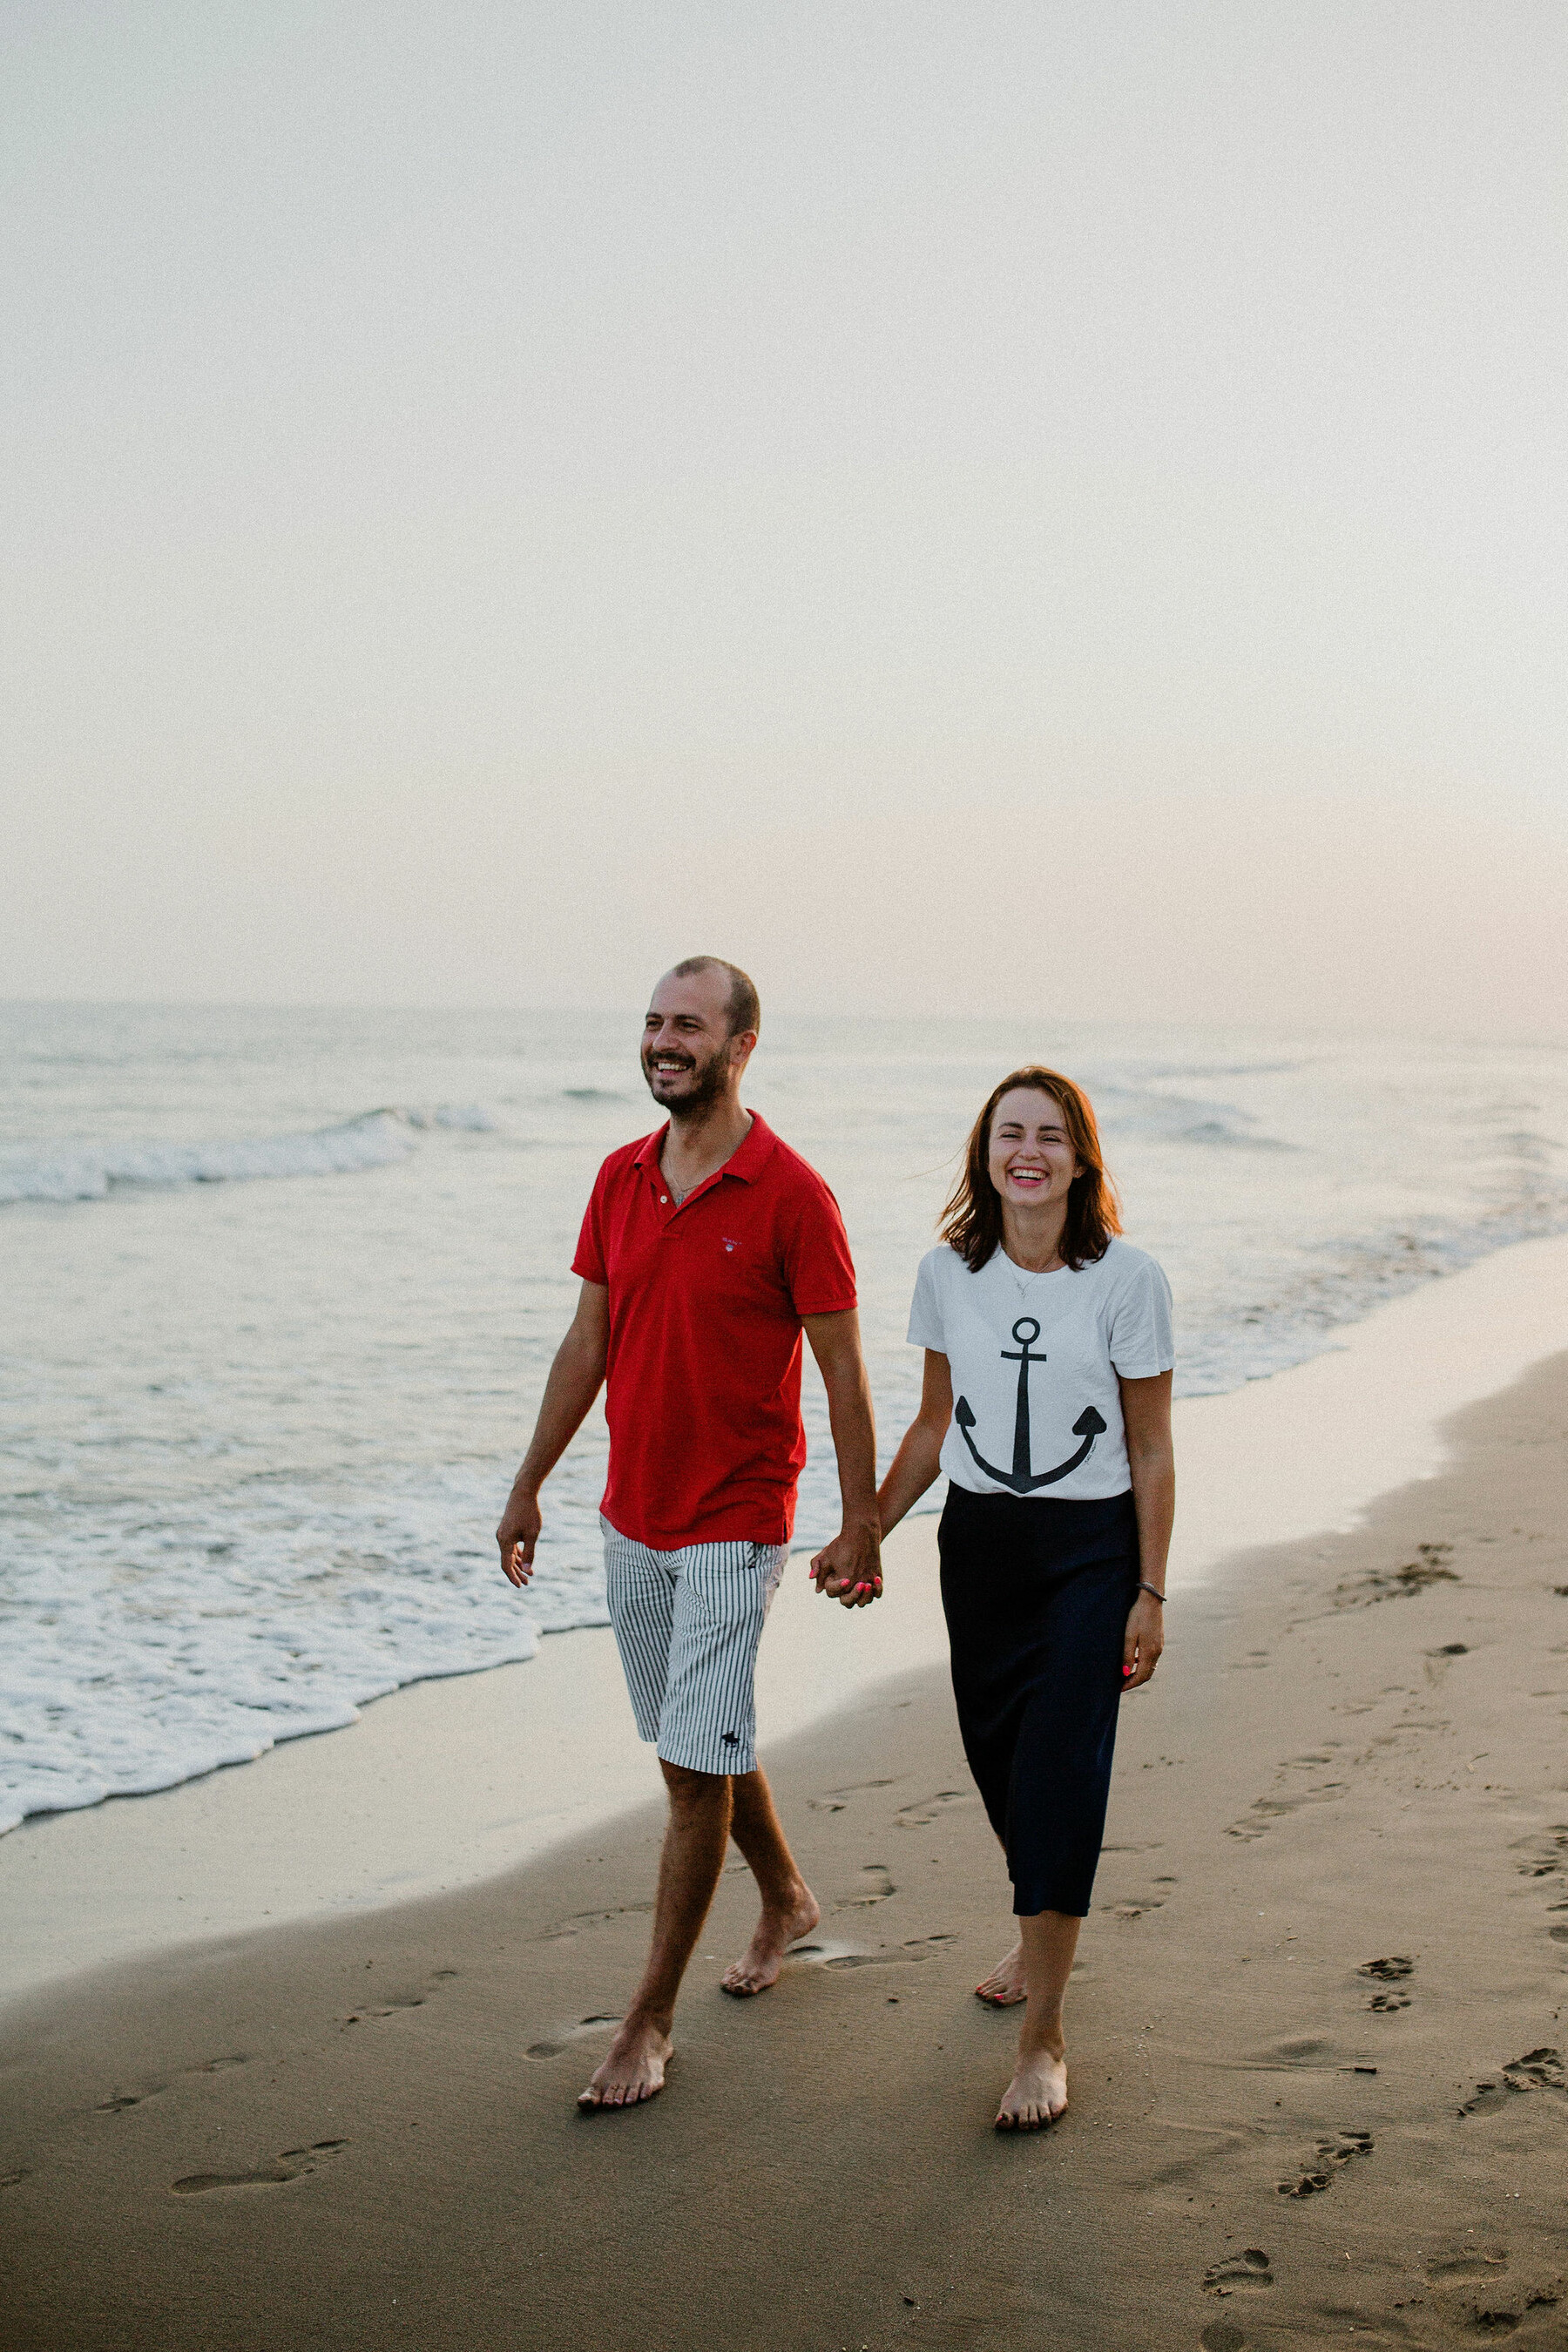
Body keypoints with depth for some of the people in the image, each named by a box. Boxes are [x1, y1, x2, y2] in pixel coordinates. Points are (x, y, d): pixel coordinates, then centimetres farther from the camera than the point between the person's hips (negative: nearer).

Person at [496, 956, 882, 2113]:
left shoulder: (791, 1195, -13)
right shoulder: (621, 1179, 5)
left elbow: (843, 1368, -10)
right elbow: (588, 1343, 11)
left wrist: (862, 1526, -10)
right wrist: (529, 1486, 12)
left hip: (733, 1528, -6)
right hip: (632, 1519, 6)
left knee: (698, 1768, -4)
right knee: (700, 1744, 19)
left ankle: (651, 2021, 4)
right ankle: (787, 1900, 42)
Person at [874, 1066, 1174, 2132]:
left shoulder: (1128, 1278, -9)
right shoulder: (949, 1274, 1)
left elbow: (1152, 1452, -5)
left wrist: (1150, 1594, -7)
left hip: (1090, 1549, -4)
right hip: (977, 1541, 4)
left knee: (1060, 1772, -8)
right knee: (996, 1755, 12)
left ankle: (1044, 2035, -1)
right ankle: (1048, 1932, 41)